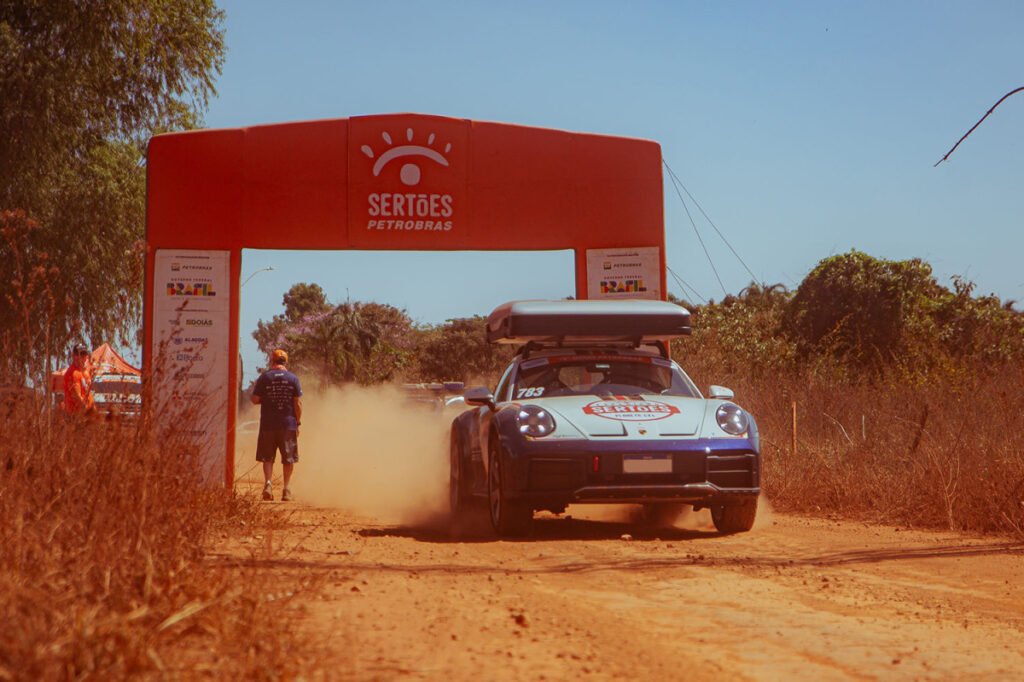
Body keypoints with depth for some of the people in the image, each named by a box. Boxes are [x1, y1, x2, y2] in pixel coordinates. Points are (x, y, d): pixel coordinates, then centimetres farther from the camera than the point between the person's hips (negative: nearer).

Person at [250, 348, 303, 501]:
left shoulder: (264, 377, -1)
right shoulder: (293, 378, 1)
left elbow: (255, 400, -2)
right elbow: (298, 403, -2)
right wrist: (298, 422, 5)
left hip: (268, 424, 0)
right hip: (288, 424, 0)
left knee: (267, 457, 7)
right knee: (288, 458, 9)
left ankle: (268, 482, -11)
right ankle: (287, 489, 9)